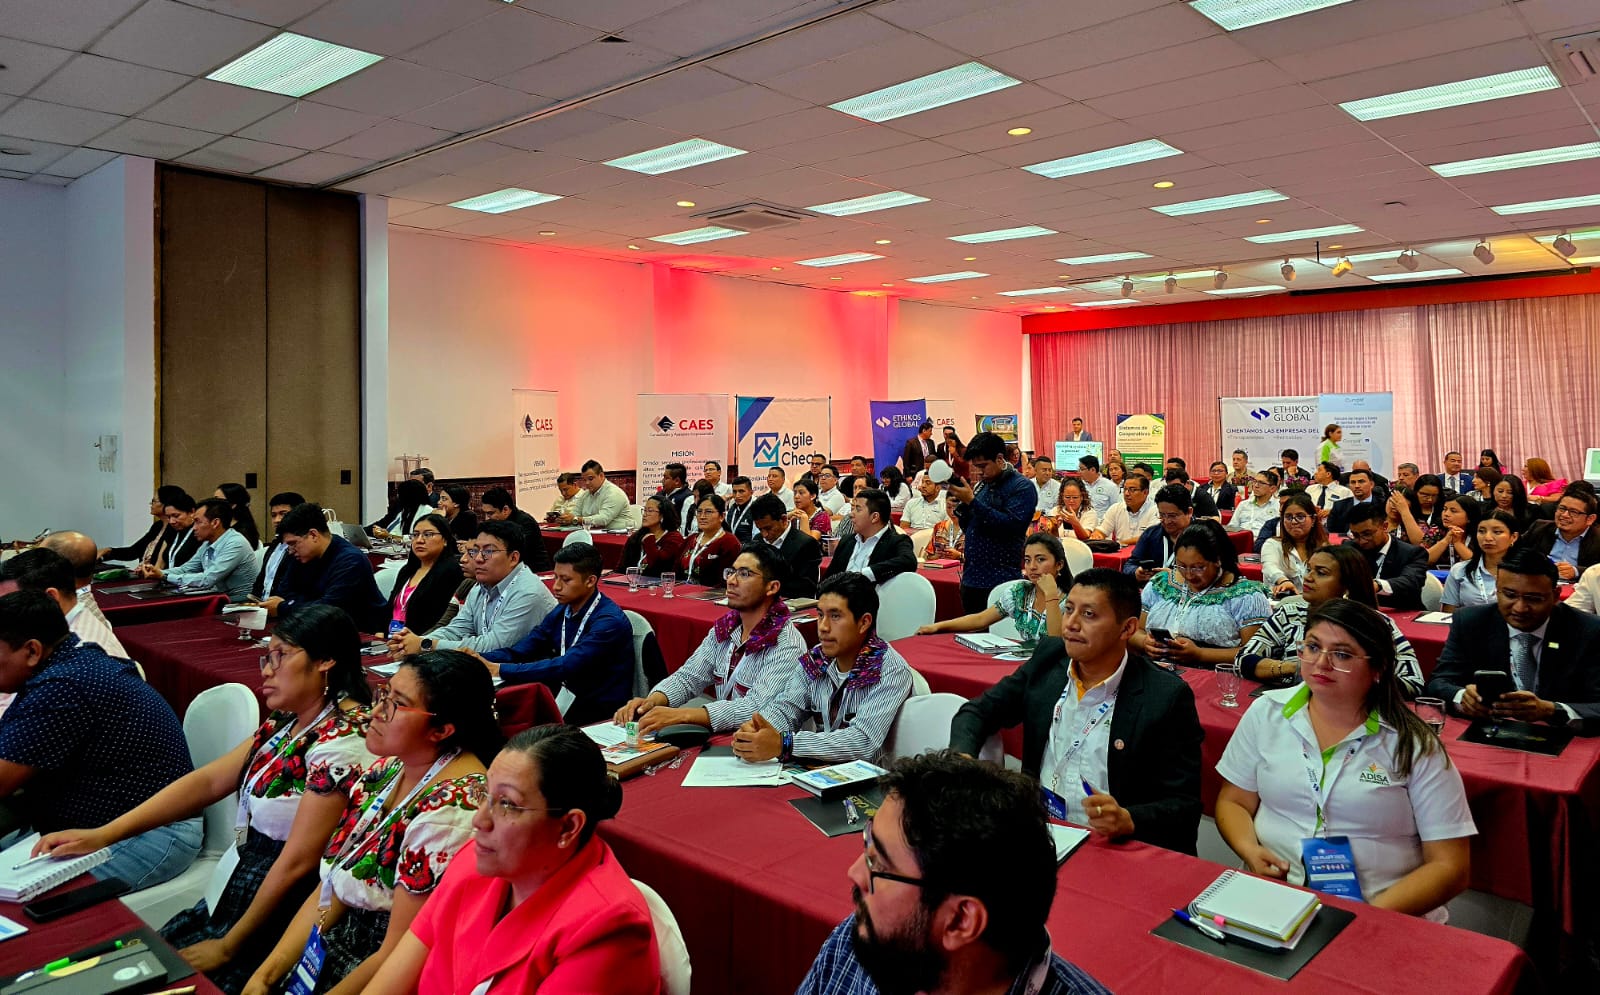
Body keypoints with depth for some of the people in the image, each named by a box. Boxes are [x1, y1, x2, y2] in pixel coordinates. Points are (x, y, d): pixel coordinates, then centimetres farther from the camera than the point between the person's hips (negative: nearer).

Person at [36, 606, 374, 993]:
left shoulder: (342, 743, -24)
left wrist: (228, 947, -12)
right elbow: (208, 781, 5)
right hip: (245, 886, 8)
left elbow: (297, 863, -21)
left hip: (287, 911, -7)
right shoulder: (288, 722, 5)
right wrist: (102, 834, -2)